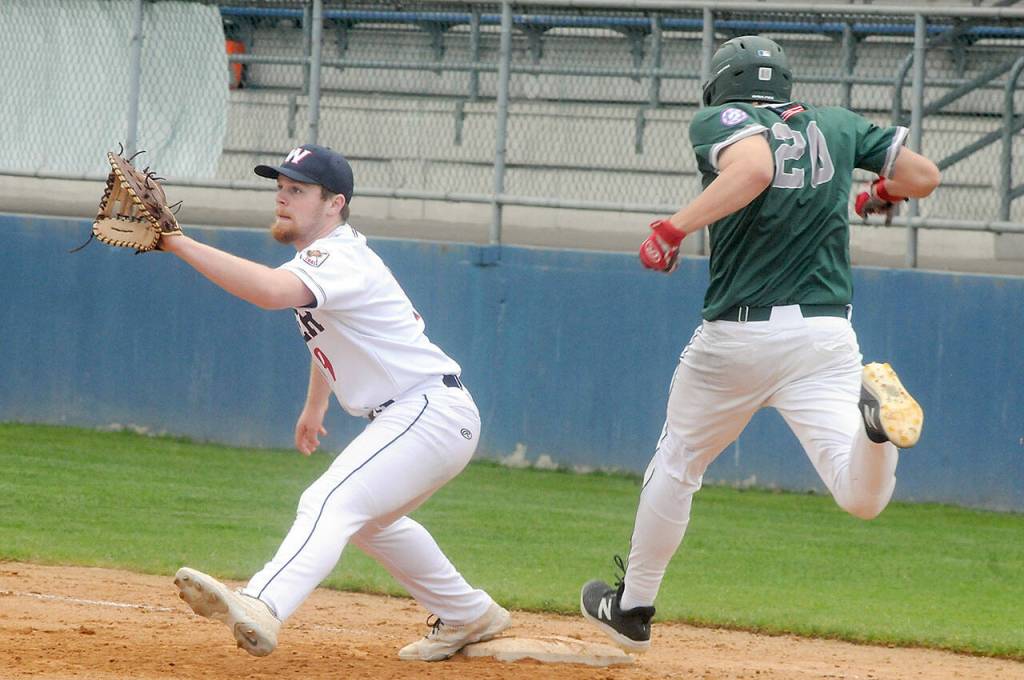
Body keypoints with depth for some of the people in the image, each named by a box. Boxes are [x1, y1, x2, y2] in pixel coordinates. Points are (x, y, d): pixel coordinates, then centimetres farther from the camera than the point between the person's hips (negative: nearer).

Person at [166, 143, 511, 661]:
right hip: (409, 419, 11)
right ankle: (469, 617, 44)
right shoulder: (322, 256, 12)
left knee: (331, 504, -29)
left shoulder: (340, 259, -21)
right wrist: (315, 404, 36)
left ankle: (259, 610, -50)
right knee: (368, 518, 32)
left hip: (433, 412, -11)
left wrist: (180, 244, -41)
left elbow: (271, 291, -41)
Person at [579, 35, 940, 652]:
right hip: (827, 336, 2)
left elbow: (754, 167, -24)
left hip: (738, 335, -2)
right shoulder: (839, 126, 12)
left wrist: (674, 229, -19)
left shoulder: (720, 121, -2)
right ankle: (874, 410, -39)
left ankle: (632, 607, 30)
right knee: (863, 498, -10)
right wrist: (884, 194, 34)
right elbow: (925, 175, 13)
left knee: (676, 467, 20)